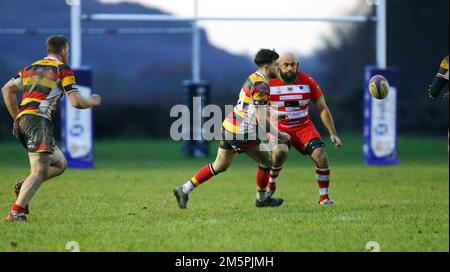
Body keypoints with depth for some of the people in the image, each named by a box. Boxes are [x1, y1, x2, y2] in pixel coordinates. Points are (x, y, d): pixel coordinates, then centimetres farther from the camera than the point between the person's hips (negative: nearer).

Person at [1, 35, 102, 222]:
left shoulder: (30, 68, 23)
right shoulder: (63, 70, 3)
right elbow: (76, 102, -5)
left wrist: (16, 118, 19)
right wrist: (93, 101, 15)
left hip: (22, 121, 8)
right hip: (38, 121, -8)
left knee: (60, 164, 18)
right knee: (39, 171, -13)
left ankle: (24, 187, 0)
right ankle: (16, 212, -28)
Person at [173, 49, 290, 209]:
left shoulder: (253, 78, 11)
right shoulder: (262, 86, -19)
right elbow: (261, 119, -21)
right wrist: (279, 135, -11)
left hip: (229, 127, 9)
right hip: (241, 134, -9)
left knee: (219, 166, 18)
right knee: (267, 161, 9)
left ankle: (184, 190, 17)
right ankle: (261, 199, 23)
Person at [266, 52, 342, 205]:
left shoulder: (308, 82, -5)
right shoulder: (270, 83, -9)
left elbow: (322, 109, 1)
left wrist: (333, 133, -3)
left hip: (304, 128, 2)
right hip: (279, 128, -2)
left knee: (321, 154, -19)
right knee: (280, 151, -33)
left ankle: (324, 197, -6)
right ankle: (271, 184, -5)